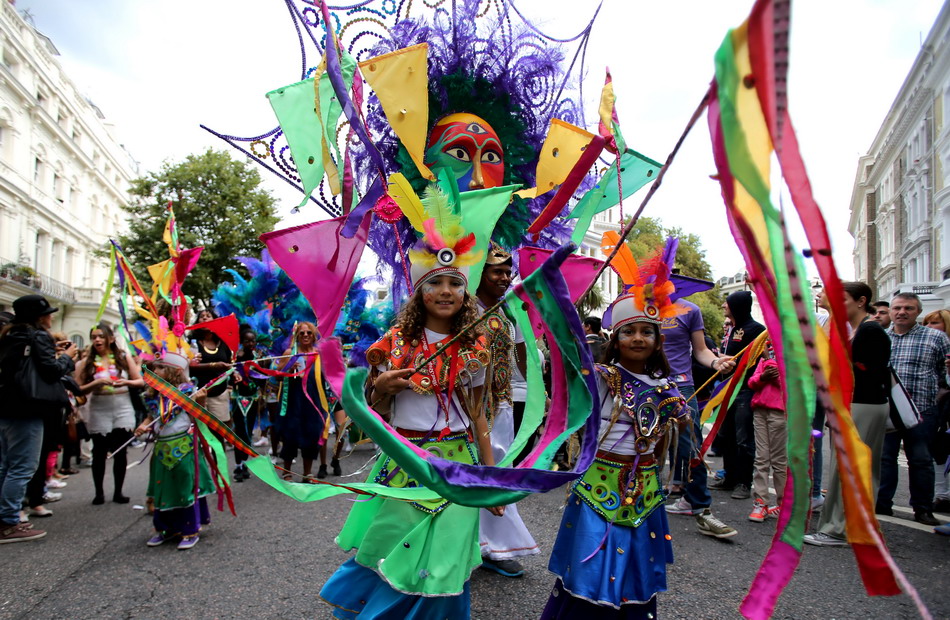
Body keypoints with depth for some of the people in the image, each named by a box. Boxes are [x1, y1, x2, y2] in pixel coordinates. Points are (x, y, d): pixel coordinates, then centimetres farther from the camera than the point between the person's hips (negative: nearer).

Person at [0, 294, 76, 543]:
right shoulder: (38, 337, -11)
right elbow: (51, 371, -18)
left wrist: (52, 350, 16)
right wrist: (67, 356, -1)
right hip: (26, 412, -10)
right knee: (22, 467, -5)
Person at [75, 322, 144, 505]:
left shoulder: (124, 358, 3)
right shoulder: (87, 362, 1)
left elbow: (140, 381, 4)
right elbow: (79, 389, -4)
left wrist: (126, 382, -15)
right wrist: (96, 383, -19)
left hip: (123, 409, 1)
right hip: (99, 411, 0)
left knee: (121, 452, 4)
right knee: (99, 452, 6)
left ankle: (118, 492, 14)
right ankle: (99, 492, 18)